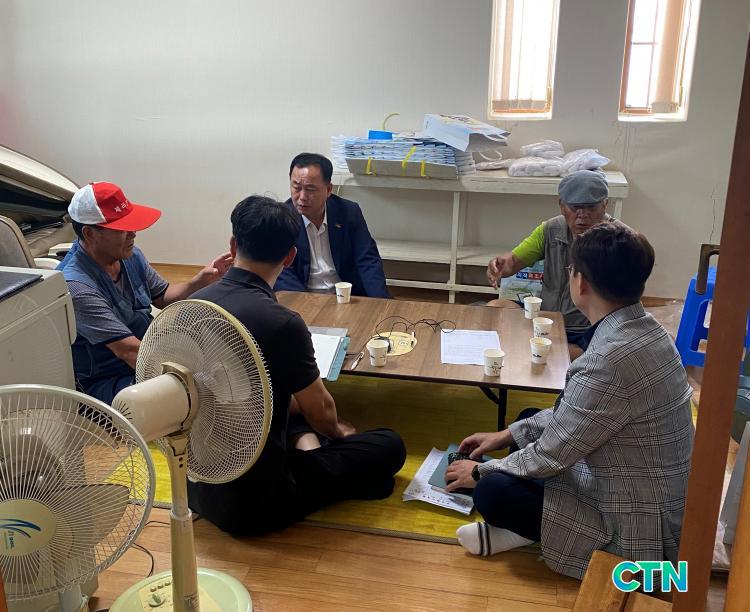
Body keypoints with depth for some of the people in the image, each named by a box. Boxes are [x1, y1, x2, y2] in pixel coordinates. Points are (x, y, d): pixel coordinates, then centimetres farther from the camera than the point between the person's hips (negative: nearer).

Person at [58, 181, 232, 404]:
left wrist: (200, 281, -7)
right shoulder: (77, 287, -27)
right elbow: (130, 352, -31)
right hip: (106, 383, -8)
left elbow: (162, 297, 13)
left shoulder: (129, 255, -2)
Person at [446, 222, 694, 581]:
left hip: (638, 528, -10)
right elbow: (573, 412, 11)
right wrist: (507, 435, 13)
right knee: (531, 421, 16)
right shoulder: (643, 329, -2)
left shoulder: (612, 358, -32)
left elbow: (553, 454, -20)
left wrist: (481, 472, -3)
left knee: (493, 492, -21)